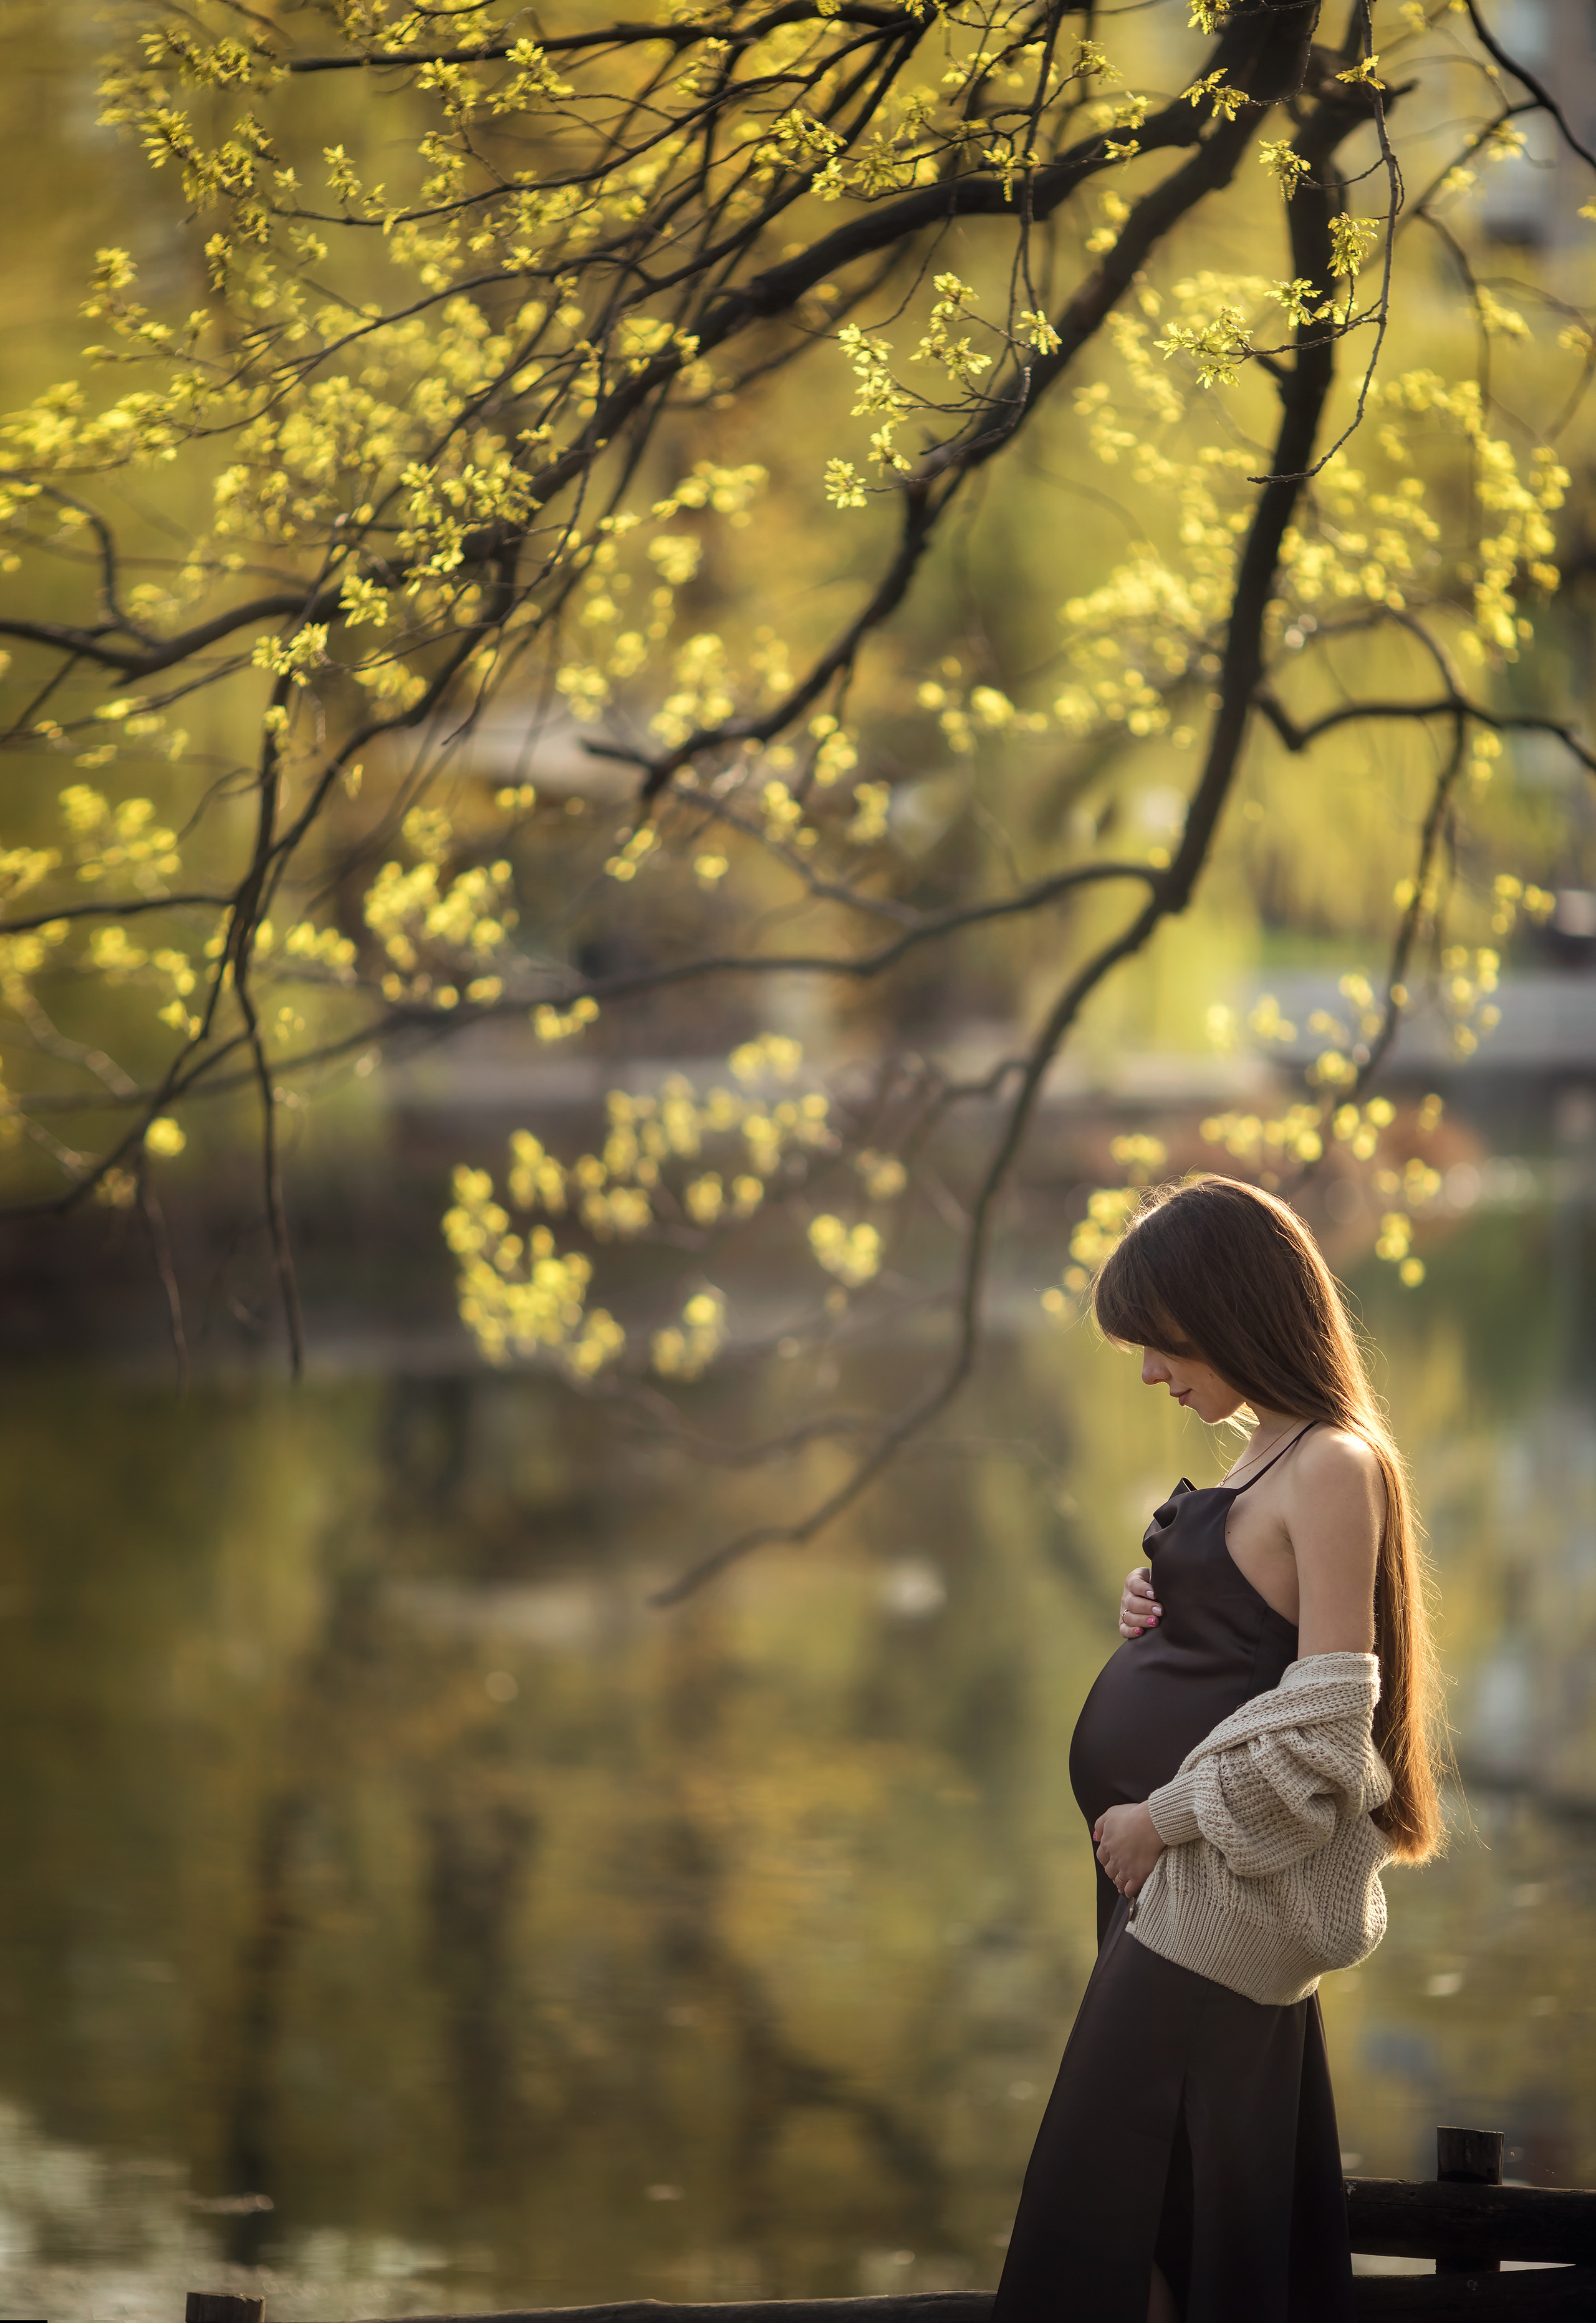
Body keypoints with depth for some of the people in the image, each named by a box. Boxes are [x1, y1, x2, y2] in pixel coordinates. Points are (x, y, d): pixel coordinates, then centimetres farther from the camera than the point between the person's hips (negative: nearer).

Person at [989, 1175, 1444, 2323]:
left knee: (1098, 2200, -6)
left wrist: (1165, 1815, -15)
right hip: (1181, 1855, 9)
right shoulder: (1268, 1456, 11)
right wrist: (1158, 1618, 2)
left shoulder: (1333, 1466, -17)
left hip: (1224, 1884, -9)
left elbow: (1327, 1721, -20)